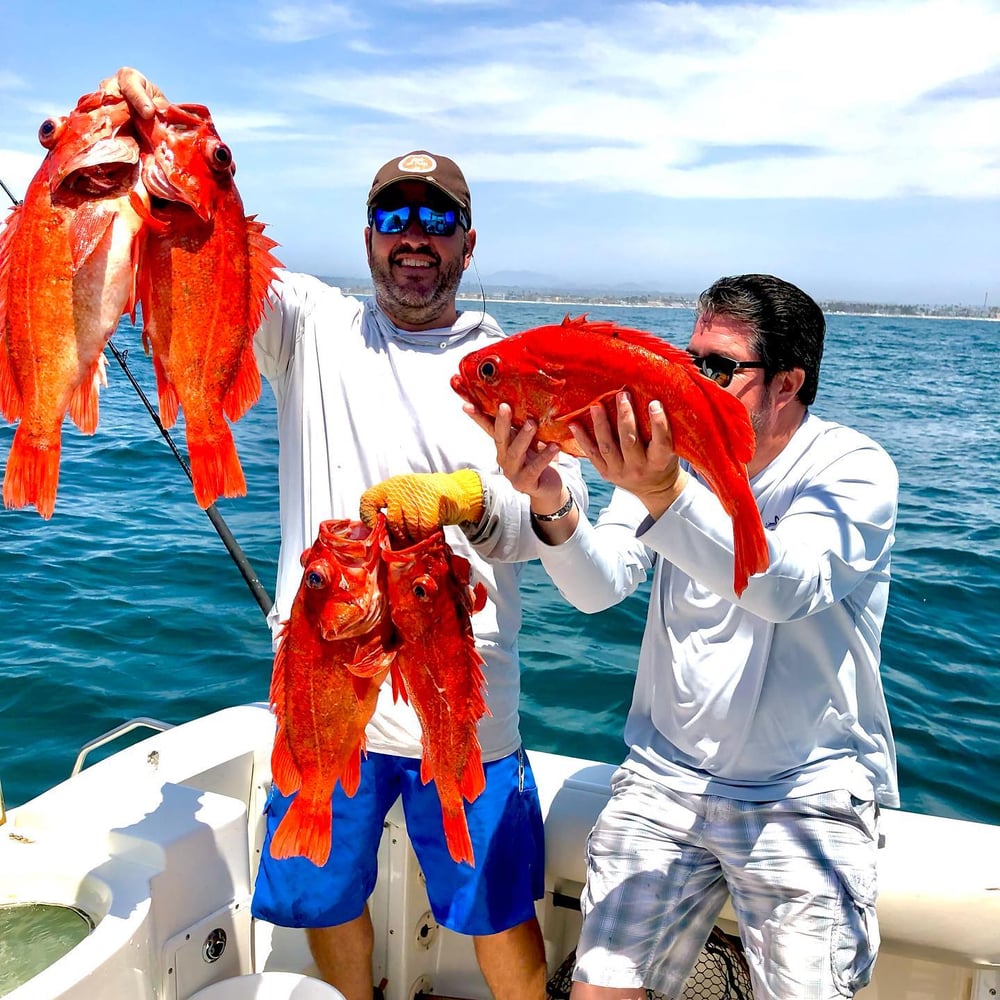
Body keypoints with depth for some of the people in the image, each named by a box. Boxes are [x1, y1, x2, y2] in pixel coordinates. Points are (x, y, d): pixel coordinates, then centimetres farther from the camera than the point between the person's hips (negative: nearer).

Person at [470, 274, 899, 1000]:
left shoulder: (854, 469, -10)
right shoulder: (670, 449, 0)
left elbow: (788, 587, -30)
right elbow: (600, 587, -12)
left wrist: (664, 495, -44)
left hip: (806, 797, -2)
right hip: (667, 775, 3)